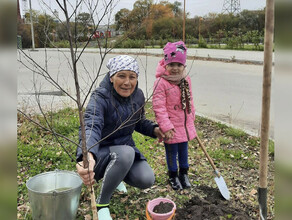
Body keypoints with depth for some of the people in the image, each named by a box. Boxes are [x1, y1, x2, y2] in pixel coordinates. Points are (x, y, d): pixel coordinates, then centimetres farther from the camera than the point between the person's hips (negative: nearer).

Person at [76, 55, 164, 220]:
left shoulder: (138, 96, -4)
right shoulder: (101, 98, -24)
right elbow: (91, 127, -43)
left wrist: (153, 129, -8)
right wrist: (87, 155, -64)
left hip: (126, 147, 6)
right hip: (100, 153, -5)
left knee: (147, 180, -18)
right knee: (126, 153, -37)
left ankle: (114, 175, 18)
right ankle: (102, 203, -12)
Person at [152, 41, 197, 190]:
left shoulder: (186, 80, 2)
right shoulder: (161, 83, -19)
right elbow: (158, 107, -20)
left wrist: (191, 119, 17)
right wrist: (166, 127, -22)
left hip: (185, 125, 6)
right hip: (172, 127, -6)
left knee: (184, 150, 20)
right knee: (172, 152, 10)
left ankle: (184, 173, 40)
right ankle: (173, 175, 32)